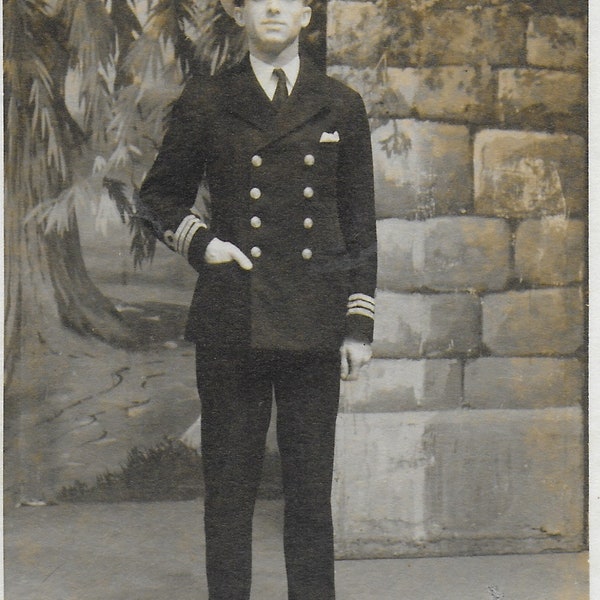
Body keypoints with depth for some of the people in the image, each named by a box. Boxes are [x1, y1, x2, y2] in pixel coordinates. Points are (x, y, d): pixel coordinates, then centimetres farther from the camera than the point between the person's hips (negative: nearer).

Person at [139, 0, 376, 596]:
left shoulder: (340, 106, 9)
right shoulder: (204, 102, 6)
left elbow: (360, 226, 10)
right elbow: (158, 194, 16)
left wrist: (359, 324, 5)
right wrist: (200, 243, -2)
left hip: (314, 323, 1)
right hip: (232, 321, -1)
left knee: (311, 490, 7)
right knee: (228, 486, 5)